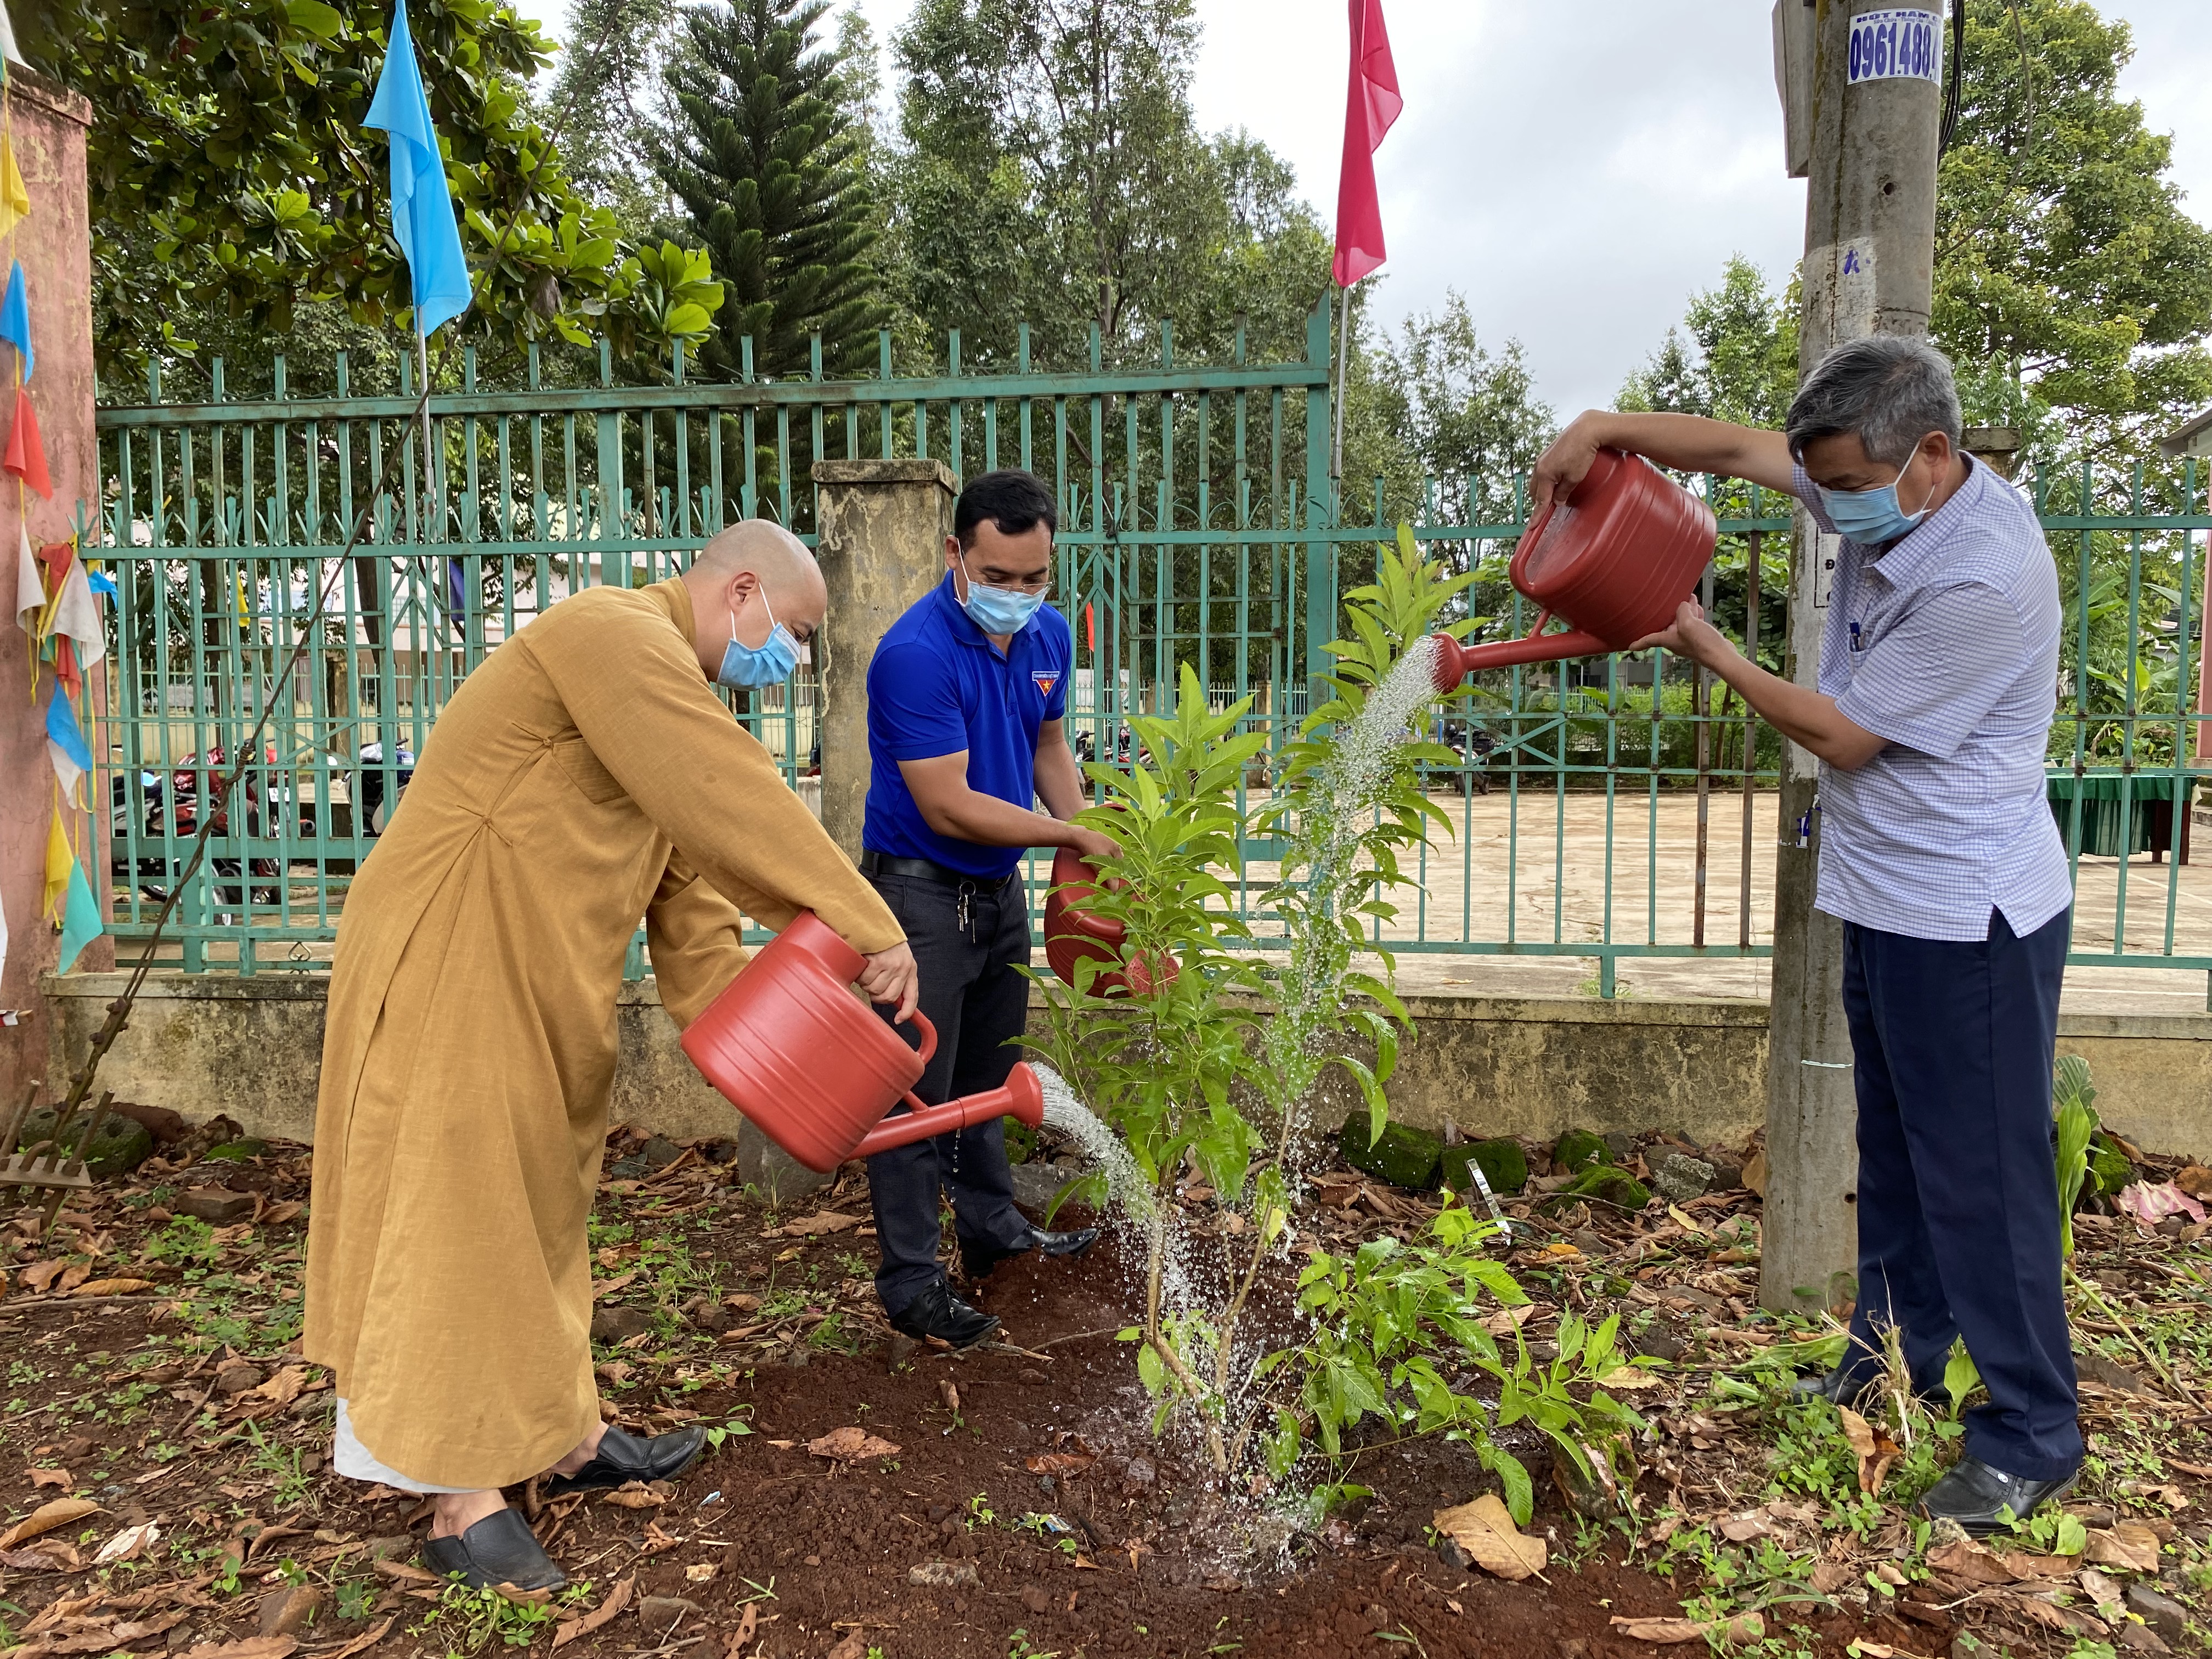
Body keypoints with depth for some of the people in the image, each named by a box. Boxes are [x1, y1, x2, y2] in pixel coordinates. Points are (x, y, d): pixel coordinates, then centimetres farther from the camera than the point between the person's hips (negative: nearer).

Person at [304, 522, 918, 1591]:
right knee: (462, 1214, -2)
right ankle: (466, 1503, 9)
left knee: (540, 1203, 17)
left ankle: (563, 1435, 31)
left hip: (533, 988, 10)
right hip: (448, 970, -10)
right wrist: (868, 928, -26)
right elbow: (737, 801, -29)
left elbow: (690, 892, 12)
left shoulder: (664, 685, 16)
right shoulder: (616, 632, -16)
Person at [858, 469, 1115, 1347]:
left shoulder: (1050, 636, 0)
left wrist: (1093, 850, 3)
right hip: (920, 894, -7)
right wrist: (1073, 836, -18)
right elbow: (950, 808, -25)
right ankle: (911, 1282, 11)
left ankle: (993, 1229, 37)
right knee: (918, 1089, -1)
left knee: (988, 1074, 20)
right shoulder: (916, 654, -25)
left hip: (1000, 887, 8)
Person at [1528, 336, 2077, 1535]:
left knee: (1982, 1174, 0)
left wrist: (1708, 648, -8)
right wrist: (1606, 429, -6)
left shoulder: (1983, 580, -26)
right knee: (1894, 1150, 20)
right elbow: (1737, 447, 10)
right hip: (1888, 897, 9)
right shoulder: (1888, 498, 1)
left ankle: (2031, 1438, 14)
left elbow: (1840, 735, -18)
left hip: (1968, 918, -9)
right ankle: (1897, 1348, 37)